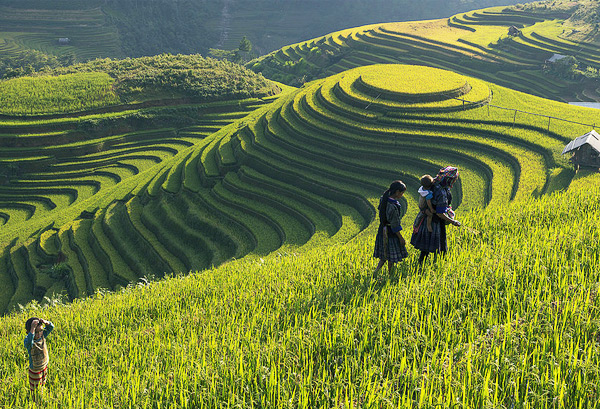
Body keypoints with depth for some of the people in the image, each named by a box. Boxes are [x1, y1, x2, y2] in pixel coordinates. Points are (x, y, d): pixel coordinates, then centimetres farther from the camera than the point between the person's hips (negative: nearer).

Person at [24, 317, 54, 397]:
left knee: (42, 384, 28)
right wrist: (32, 328, -61)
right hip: (35, 370, -6)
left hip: (44, 366, 6)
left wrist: (45, 322, -35)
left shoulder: (42, 336, -14)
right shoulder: (28, 342, -31)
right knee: (36, 389, 14)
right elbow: (28, 342, -55)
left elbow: (51, 327, -14)